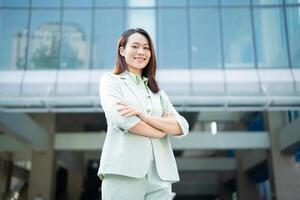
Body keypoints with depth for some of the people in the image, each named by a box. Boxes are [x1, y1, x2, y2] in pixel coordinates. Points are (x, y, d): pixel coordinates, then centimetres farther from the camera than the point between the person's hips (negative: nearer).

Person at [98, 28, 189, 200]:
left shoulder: (157, 91, 21)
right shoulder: (110, 80, 10)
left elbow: (182, 127, 6)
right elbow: (121, 119, -9)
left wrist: (142, 115, -9)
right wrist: (162, 127, 4)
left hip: (159, 174, 4)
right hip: (124, 172, -3)